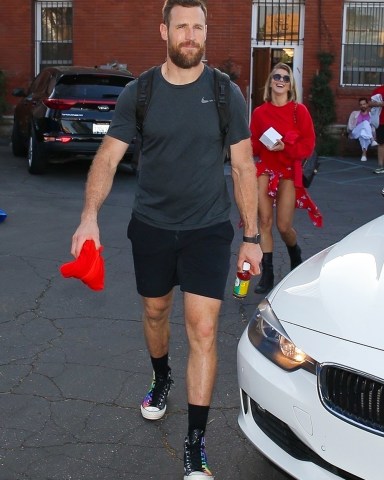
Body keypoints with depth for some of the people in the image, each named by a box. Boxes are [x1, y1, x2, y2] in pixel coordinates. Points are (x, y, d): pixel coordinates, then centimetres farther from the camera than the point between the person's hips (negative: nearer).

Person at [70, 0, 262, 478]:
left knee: (203, 330, -7)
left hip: (208, 229, -2)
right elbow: (108, 157, -5)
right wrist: (89, 215, -21)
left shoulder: (227, 93, -3)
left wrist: (252, 237, -3)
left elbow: (243, 168, -1)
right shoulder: (138, 93, -2)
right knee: (155, 312, 19)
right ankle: (161, 378, 51)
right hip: (151, 227, 2)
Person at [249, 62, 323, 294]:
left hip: (289, 171, -2)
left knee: (284, 225, -2)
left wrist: (285, 147, -20)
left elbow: (308, 144, -6)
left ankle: (296, 255, 33)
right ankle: (267, 273, 2)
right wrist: (263, 145, -16)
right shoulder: (259, 112, 3)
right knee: (265, 221, -5)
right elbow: (252, 144, 5)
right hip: (265, 170, 2)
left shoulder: (299, 110, -3)